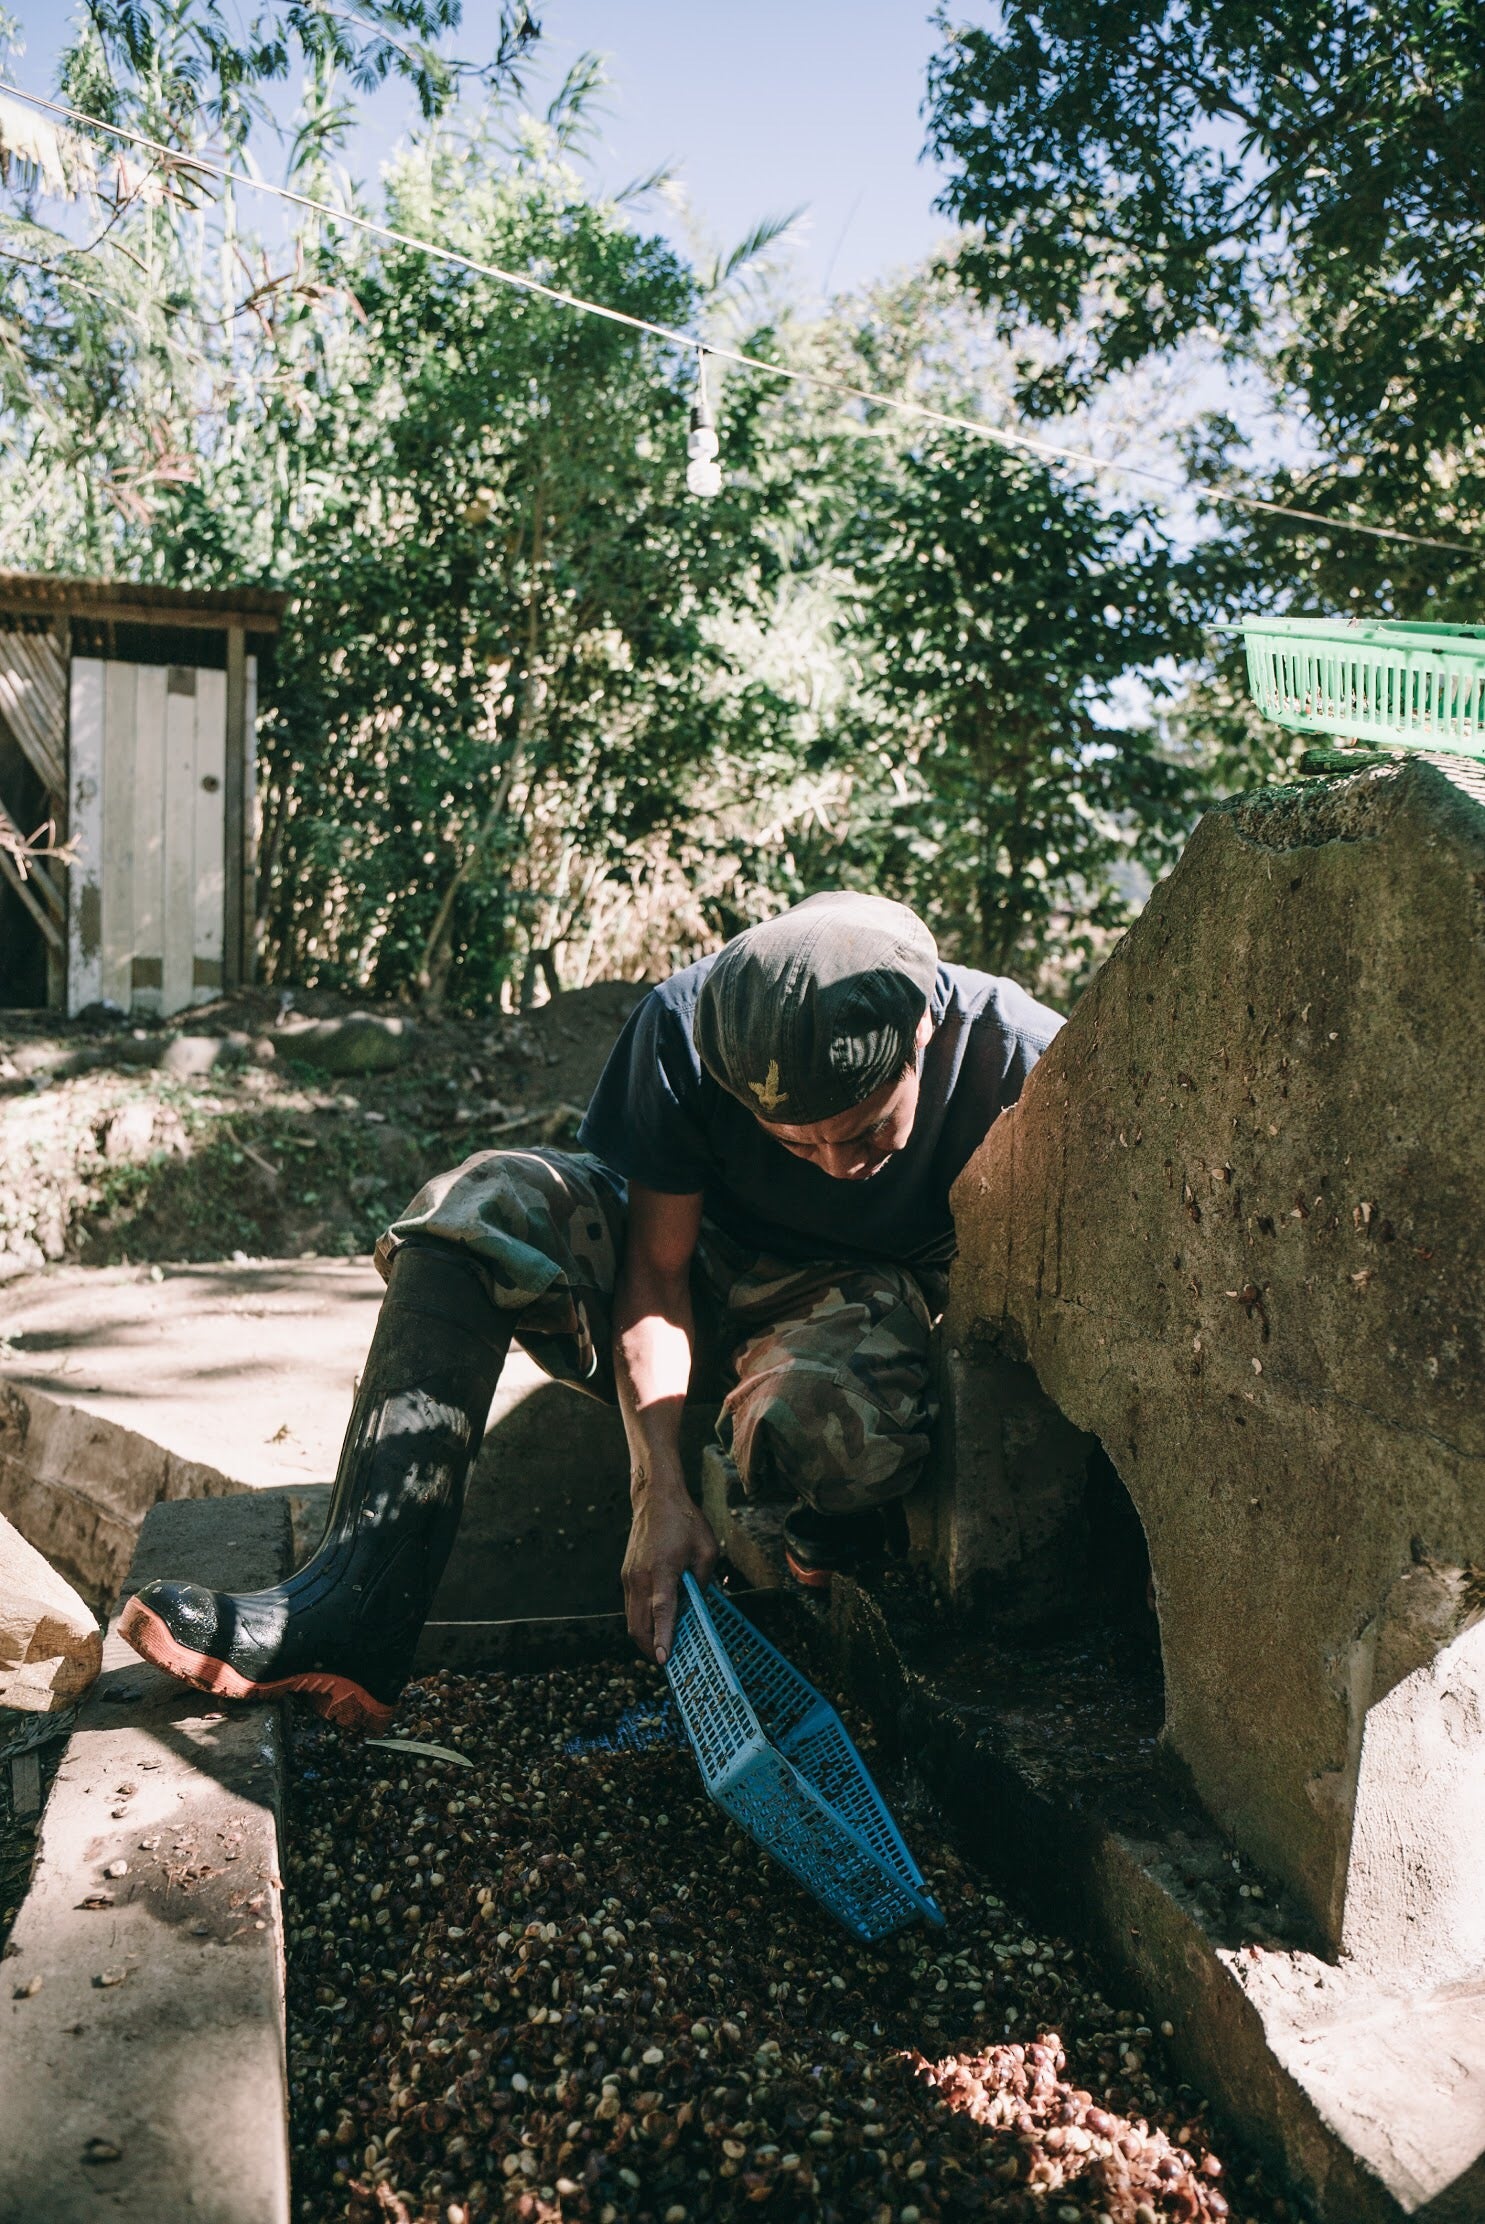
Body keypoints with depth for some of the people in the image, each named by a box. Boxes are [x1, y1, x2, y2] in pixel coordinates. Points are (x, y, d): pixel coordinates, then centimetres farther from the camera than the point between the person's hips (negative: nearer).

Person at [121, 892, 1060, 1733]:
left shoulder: (1020, 1061, -26)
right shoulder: (688, 1028, -24)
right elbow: (655, 1266, -21)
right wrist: (663, 1493, -29)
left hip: (860, 1293, -2)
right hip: (697, 1258, 2)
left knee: (833, 1421, -39)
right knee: (485, 1201, -25)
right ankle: (357, 1605, -30)